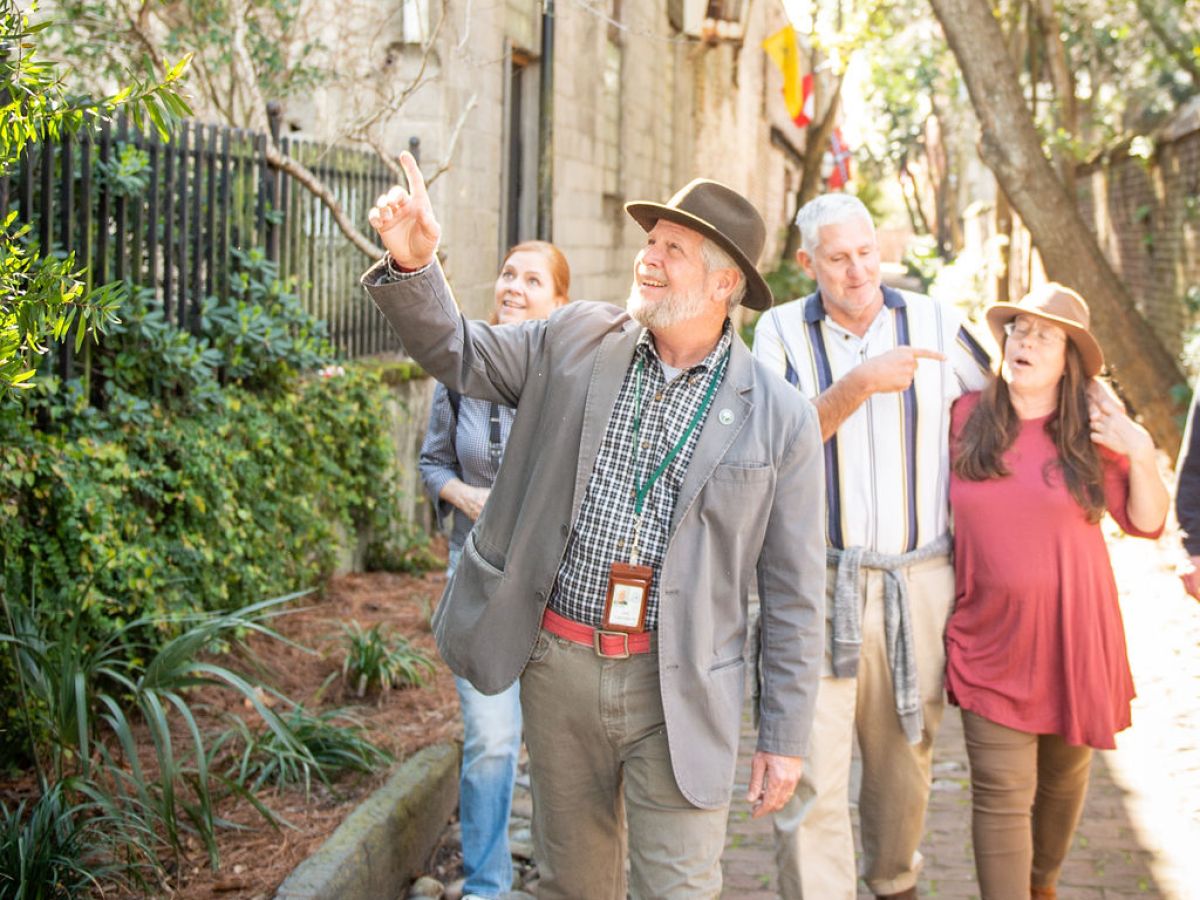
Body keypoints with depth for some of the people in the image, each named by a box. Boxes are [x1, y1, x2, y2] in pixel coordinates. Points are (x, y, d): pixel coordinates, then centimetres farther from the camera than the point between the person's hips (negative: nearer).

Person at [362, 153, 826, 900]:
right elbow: (458, 353, 10)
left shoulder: (781, 418, -6)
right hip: (558, 663, 3)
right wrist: (412, 264, -10)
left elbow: (793, 592, -3)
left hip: (678, 690, -3)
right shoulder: (577, 341, 2)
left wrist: (785, 738, -2)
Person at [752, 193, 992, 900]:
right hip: (817, 580, -2)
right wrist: (861, 382, -21)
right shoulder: (782, 332, 2)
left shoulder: (935, 323, 7)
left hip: (921, 581, 2)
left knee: (907, 756, 15)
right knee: (810, 770, -8)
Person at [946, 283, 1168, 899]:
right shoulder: (966, 419, -1)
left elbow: (1147, 523, 1)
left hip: (1072, 635, 1)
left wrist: (1140, 456, -12)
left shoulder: (1092, 433, -2)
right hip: (993, 637, -1)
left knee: (1064, 777, 18)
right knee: (1000, 795, -5)